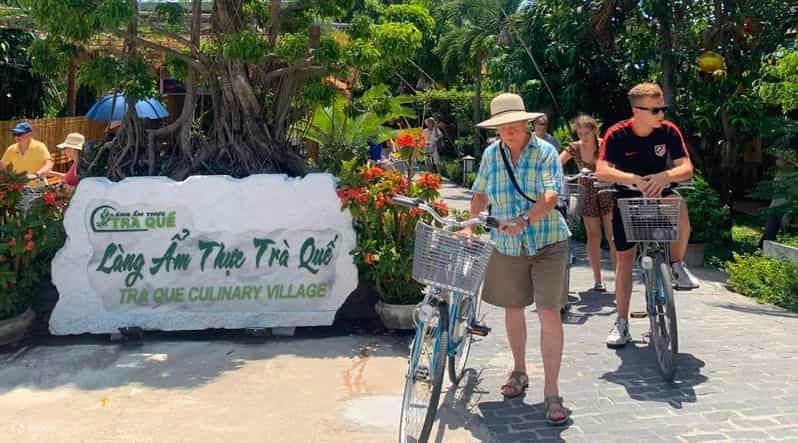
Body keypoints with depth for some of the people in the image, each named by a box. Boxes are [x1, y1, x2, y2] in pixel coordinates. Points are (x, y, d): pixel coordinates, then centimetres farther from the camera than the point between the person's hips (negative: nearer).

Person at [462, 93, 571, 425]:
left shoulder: (545, 152, -9)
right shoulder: (491, 154, 3)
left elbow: (550, 196, -20)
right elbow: (481, 193, 14)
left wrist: (524, 220, -36)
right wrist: (469, 224, 2)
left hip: (547, 242, -4)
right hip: (507, 245, 4)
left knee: (549, 314, -9)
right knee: (512, 309, 14)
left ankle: (551, 393, -2)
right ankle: (519, 372, 34)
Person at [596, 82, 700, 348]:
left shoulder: (669, 131, -14)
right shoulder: (617, 135, -19)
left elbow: (687, 169, -19)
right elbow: (601, 171, -31)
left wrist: (664, 177, -40)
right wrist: (636, 180, -44)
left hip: (658, 193, 1)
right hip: (627, 198, -1)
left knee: (679, 208, -34)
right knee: (624, 257, 1)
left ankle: (677, 265, -8)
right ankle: (622, 323, 12)